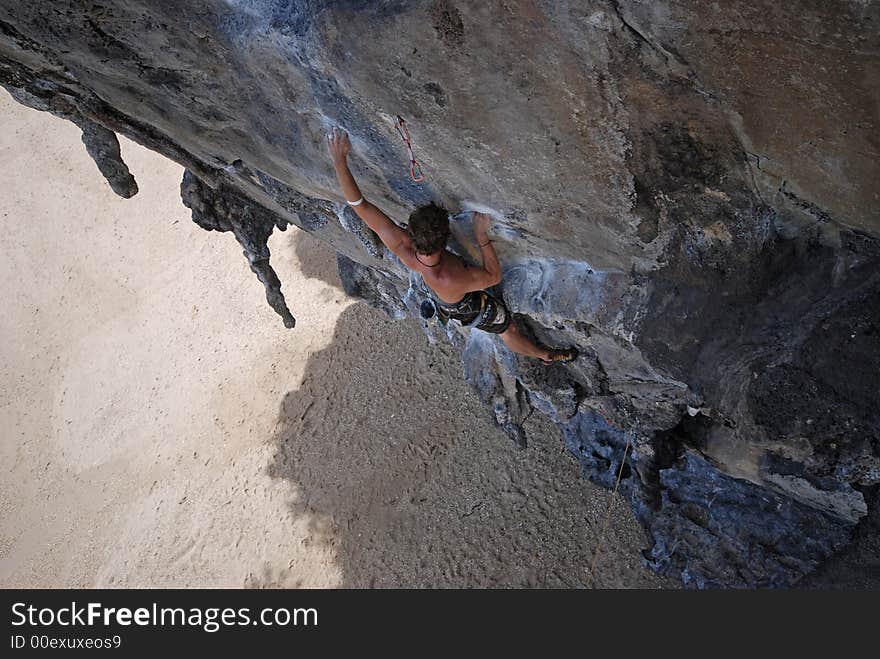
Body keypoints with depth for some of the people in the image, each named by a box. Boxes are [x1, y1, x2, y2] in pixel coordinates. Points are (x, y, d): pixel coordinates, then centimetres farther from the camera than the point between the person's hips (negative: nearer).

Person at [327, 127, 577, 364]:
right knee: (510, 330, 24)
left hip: (443, 304, 4)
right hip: (467, 307, -4)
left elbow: (359, 204, -35)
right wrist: (482, 235, -36)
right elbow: (494, 276, -30)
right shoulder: (452, 280, -52)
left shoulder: (402, 248, -41)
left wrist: (339, 160, -34)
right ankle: (545, 355, 53)